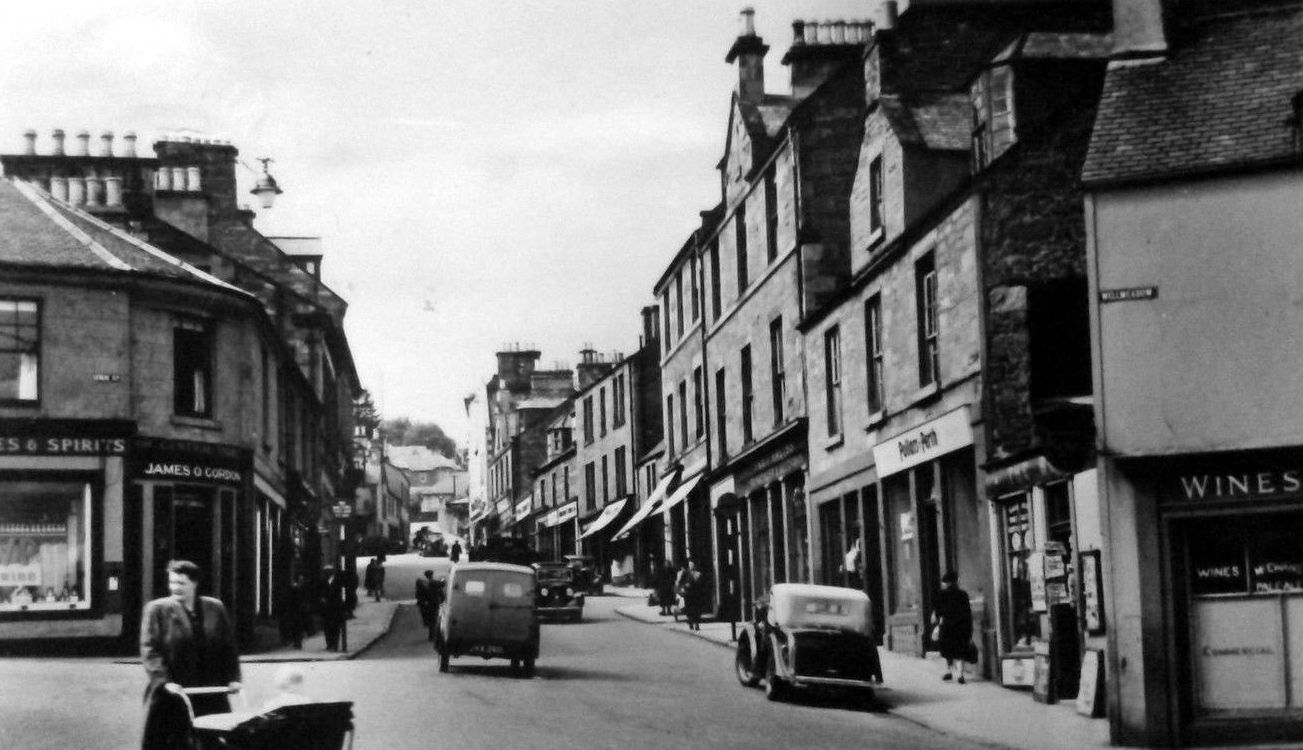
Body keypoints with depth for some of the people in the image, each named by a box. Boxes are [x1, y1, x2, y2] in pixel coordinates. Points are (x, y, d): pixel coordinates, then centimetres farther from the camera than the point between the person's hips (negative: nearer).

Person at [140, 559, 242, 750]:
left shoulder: (215, 608, 9)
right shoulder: (157, 609, 0)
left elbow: (228, 646, 12)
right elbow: (149, 650, -6)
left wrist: (232, 677, 0)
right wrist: (164, 681, -18)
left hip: (210, 696, 3)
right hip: (170, 698, -3)